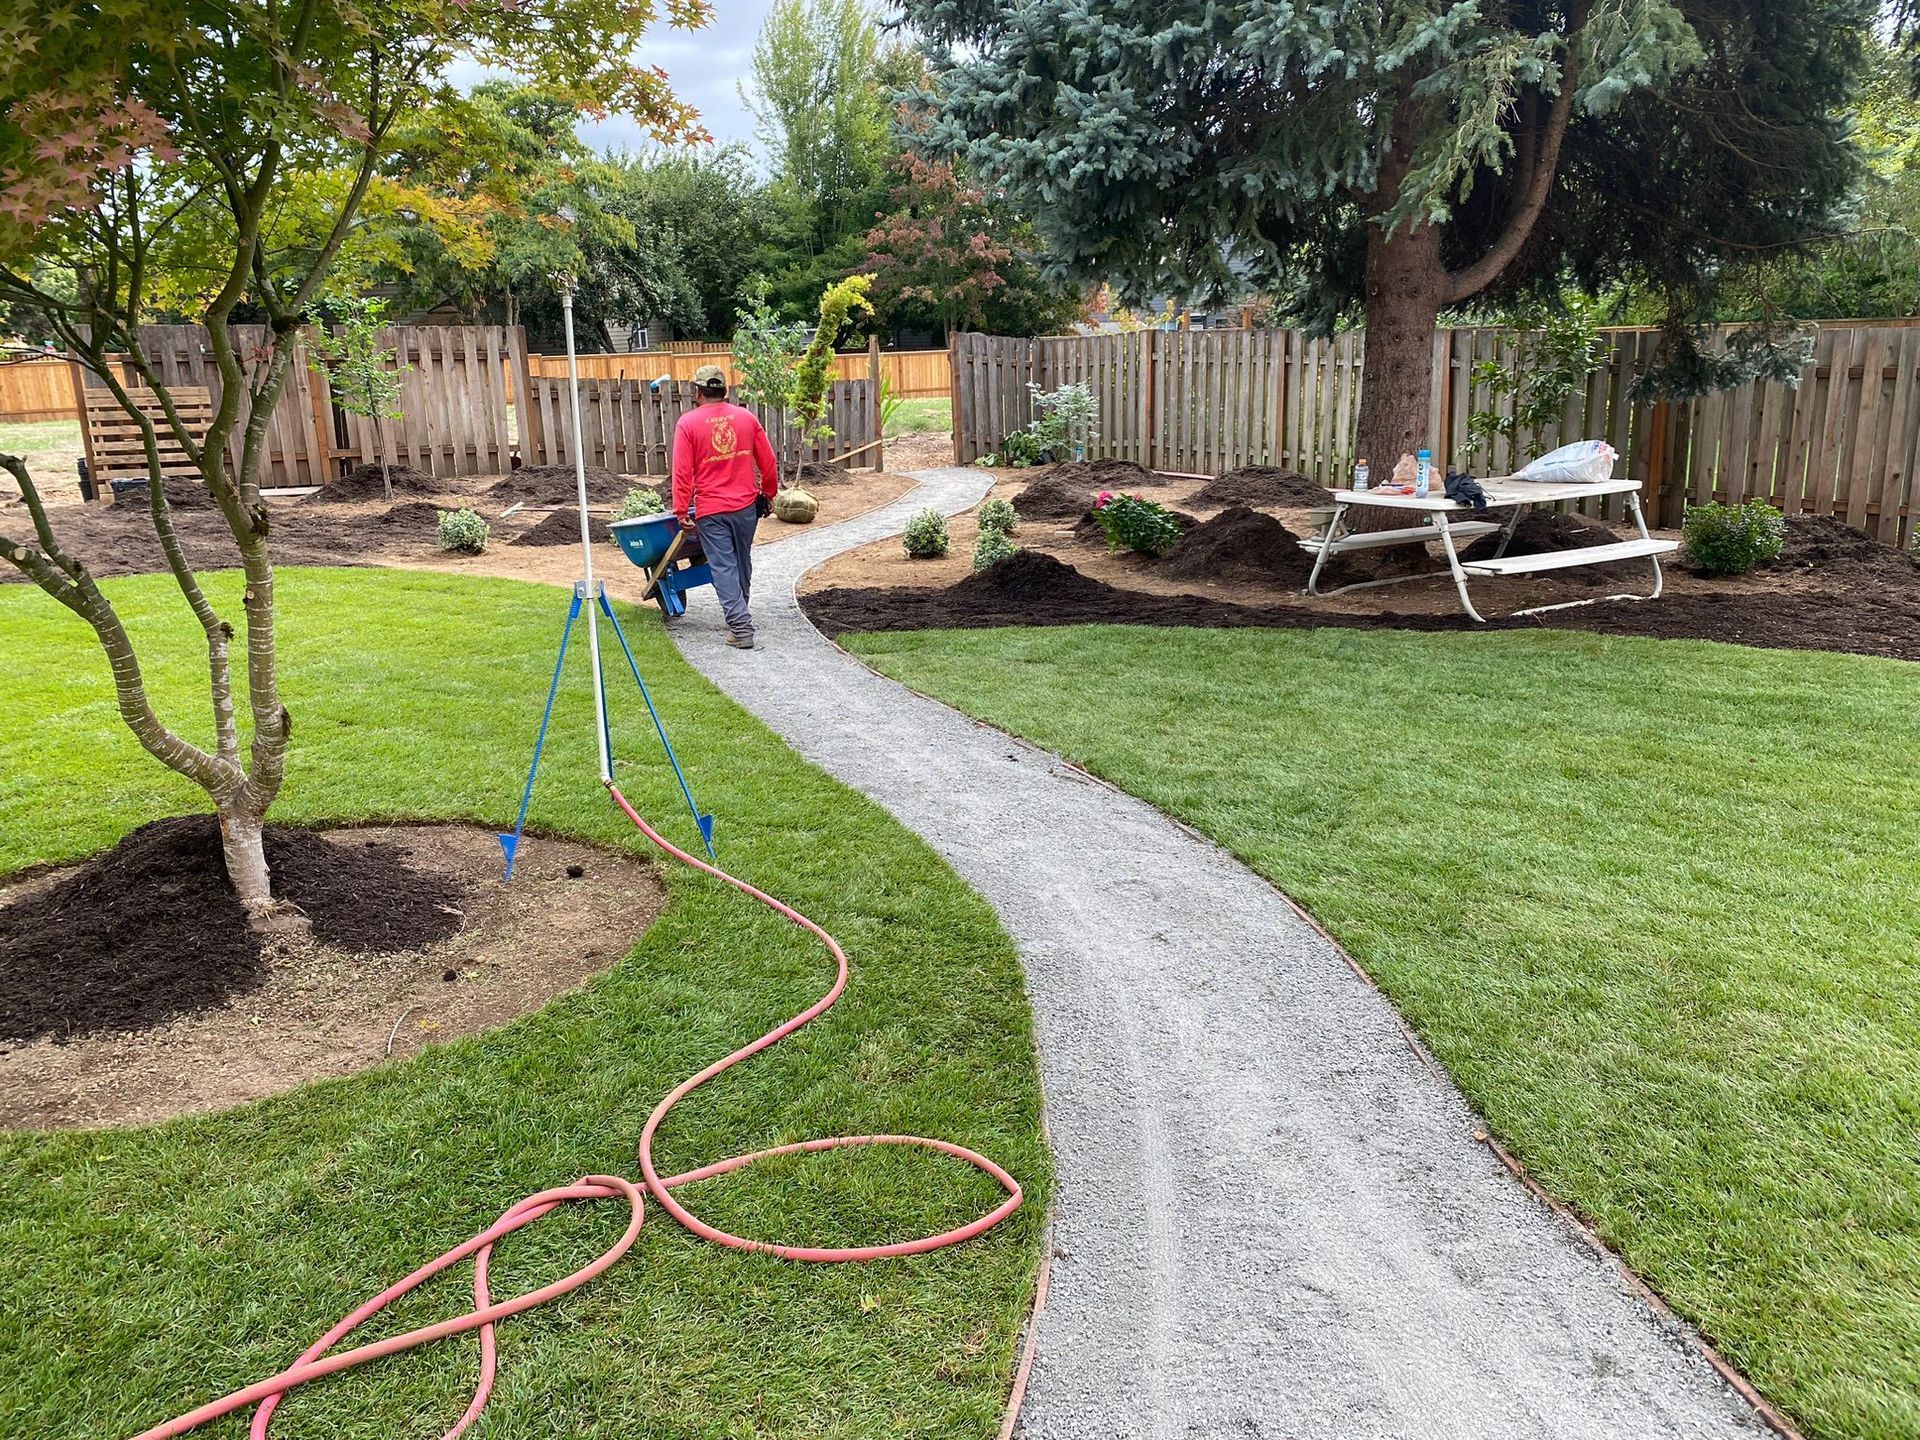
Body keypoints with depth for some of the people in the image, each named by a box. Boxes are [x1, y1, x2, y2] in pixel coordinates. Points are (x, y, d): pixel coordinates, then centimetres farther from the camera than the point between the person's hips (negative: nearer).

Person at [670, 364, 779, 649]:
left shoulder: (688, 423, -7)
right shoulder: (746, 417, 3)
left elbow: (682, 472, -10)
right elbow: (767, 462, 7)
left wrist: (681, 511, -4)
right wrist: (769, 494, 20)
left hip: (710, 510, -4)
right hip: (746, 506, 4)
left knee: (723, 568, 0)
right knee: (743, 564, 19)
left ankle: (740, 627, -7)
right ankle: (740, 614, 35)